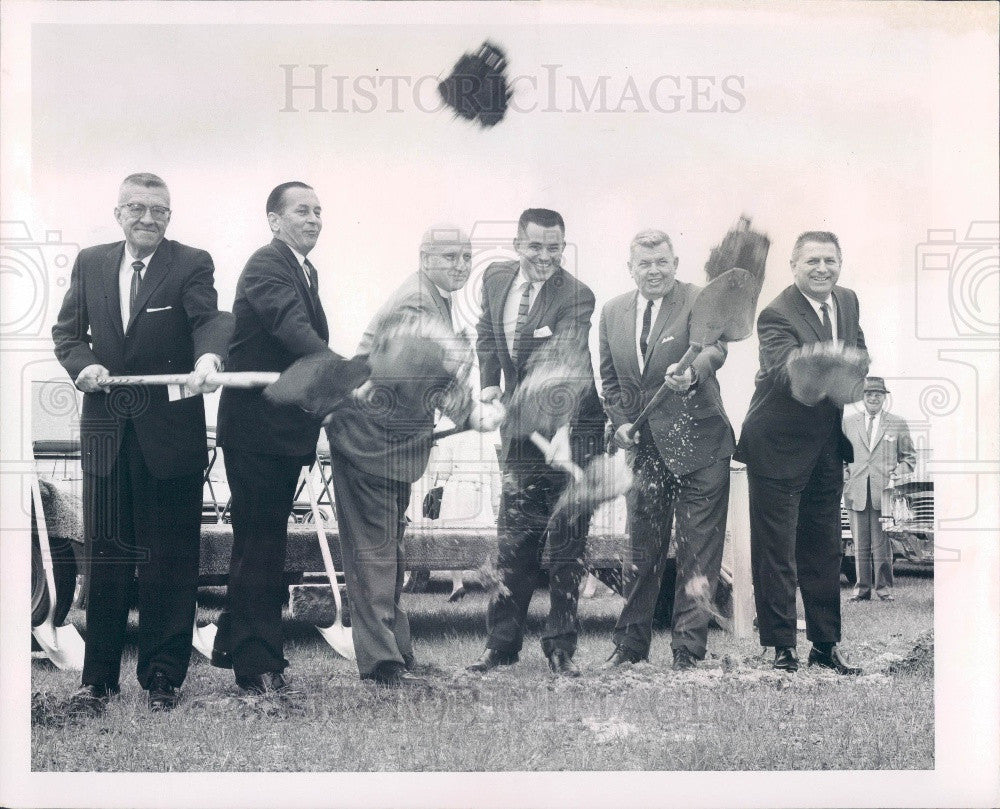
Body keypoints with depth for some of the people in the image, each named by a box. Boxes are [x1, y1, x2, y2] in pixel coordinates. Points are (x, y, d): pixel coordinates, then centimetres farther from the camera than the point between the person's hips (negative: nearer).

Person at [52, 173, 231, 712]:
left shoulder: (191, 264, -2)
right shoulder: (90, 264, 10)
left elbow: (210, 319, -18)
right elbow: (67, 330, 11)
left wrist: (208, 358, -40)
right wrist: (82, 363, -11)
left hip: (171, 429, -3)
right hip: (106, 425, 3)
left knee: (170, 556, 4)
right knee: (105, 554, 8)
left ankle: (163, 675, 14)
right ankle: (99, 676, 16)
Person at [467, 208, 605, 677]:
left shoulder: (577, 297, -19)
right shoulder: (496, 278, 1)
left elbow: (566, 361, -32)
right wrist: (490, 383, 5)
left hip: (570, 426, -5)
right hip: (520, 427, 5)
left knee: (567, 541, 2)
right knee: (514, 537, 8)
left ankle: (561, 646, 12)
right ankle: (501, 643, 16)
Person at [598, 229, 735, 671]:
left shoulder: (700, 300, -7)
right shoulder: (613, 312, 8)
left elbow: (714, 348, -25)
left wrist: (691, 373, -45)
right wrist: (621, 421, 2)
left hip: (696, 445, -4)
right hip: (643, 447, 5)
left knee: (697, 552, -2)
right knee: (641, 549, 12)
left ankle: (689, 653, 5)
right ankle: (630, 644, 23)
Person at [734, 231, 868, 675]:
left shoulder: (848, 301, 4)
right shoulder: (776, 315, -21)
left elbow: (858, 351, 22)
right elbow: (784, 372, -37)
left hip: (827, 447, 7)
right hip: (779, 448, -7)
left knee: (824, 549, 15)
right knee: (776, 552, -2)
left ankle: (825, 644, 25)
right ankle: (781, 647, 9)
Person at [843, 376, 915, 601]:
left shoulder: (898, 425, 10)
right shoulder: (848, 423, 13)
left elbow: (909, 456, 13)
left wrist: (898, 473, -4)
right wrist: (844, 474, 3)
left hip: (884, 492, -2)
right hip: (856, 493, 2)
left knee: (882, 544, -3)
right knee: (860, 544, 3)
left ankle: (884, 587, 6)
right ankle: (862, 587, 8)